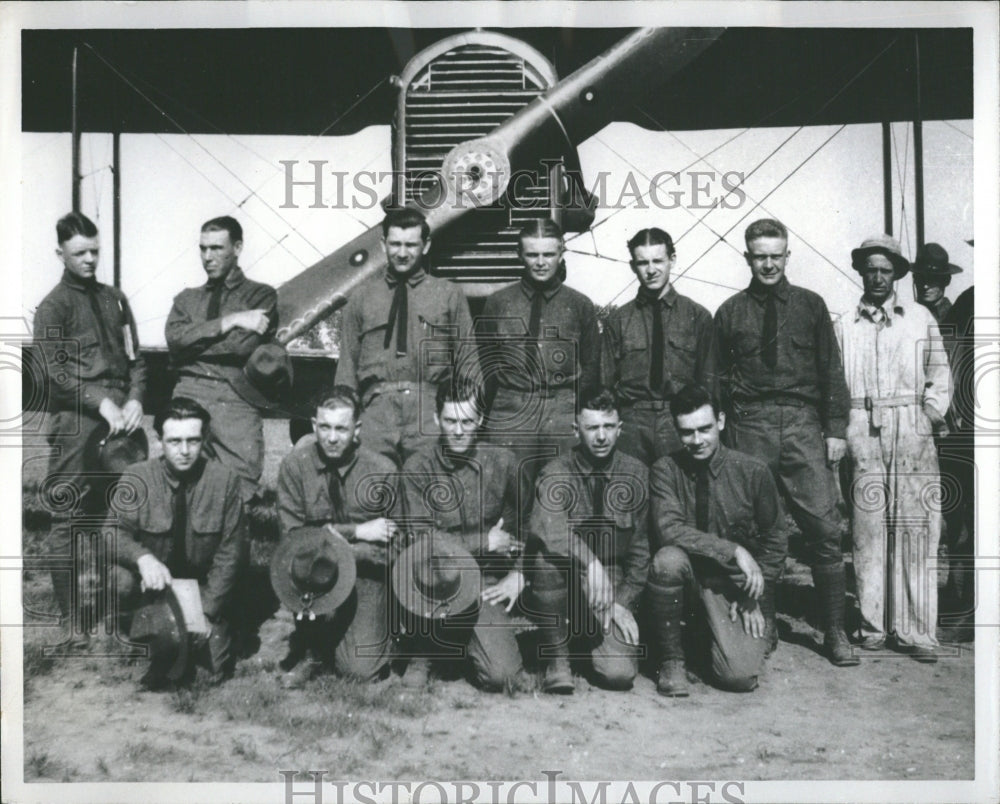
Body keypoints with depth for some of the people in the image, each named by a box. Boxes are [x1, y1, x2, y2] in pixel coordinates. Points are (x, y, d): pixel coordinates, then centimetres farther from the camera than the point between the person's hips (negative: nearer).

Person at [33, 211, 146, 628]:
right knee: (68, 516, -3)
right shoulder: (53, 306, 2)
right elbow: (56, 371, -6)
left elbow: (135, 357, 15)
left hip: (119, 416, 5)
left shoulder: (114, 298, 17)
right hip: (76, 421, -4)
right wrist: (102, 403, -15)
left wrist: (134, 400, -1)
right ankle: (71, 616, 4)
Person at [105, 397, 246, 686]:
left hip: (203, 586, -1)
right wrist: (143, 558, -37)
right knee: (120, 582, -31)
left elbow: (231, 551, -9)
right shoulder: (137, 478, -11)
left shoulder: (225, 480, -12)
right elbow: (114, 532, -15)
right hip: (154, 584, 1)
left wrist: (207, 610, -16)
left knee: (216, 667, -15)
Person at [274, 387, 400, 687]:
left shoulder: (383, 471, -12)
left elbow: (391, 551, -9)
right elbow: (292, 537, -12)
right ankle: (310, 648, -4)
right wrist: (356, 532, -20)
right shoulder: (294, 465, -10)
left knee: (360, 668, -16)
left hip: (365, 576, -1)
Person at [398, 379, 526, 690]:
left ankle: (470, 639, 22)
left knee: (500, 676, -17)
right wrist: (485, 542, -9)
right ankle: (422, 651, -5)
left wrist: (518, 574, -1)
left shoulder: (503, 462, 2)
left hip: (487, 582, 1)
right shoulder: (417, 468, -5)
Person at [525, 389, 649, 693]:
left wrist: (623, 602, -4)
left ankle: (588, 639, 19)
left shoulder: (636, 474, 0)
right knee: (549, 557, -33)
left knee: (619, 673, -18)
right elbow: (547, 526, -30)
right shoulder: (556, 473, -9)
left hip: (613, 591, 2)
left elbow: (641, 548, 5)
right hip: (565, 588, -1)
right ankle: (556, 657, -12)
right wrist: (589, 562, -44)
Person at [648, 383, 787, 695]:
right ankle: (671, 659, -11)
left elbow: (775, 540, 3)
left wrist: (754, 597, -4)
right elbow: (669, 530, -21)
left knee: (740, 676, -18)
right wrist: (734, 550, -27)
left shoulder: (753, 471, -7)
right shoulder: (665, 470, -8)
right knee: (668, 559, -35)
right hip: (689, 575, 0)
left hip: (736, 584, 0)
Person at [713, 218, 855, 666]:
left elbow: (831, 371, 11)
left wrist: (836, 428, 3)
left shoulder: (810, 306, 11)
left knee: (824, 528, -4)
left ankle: (834, 631, 8)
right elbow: (718, 378, 10)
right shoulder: (730, 312, 10)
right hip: (749, 428, 0)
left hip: (802, 425, 0)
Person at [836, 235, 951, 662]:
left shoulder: (921, 318, 11)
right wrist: (840, 430, 0)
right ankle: (872, 624, 8)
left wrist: (930, 415, -1)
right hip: (863, 434, 0)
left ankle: (916, 630, 3)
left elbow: (939, 374, 11)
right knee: (867, 527, 0)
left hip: (912, 434, 0)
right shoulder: (845, 324, 11)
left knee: (915, 528, -3)